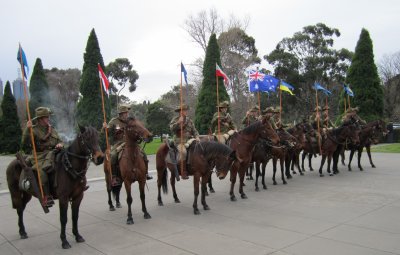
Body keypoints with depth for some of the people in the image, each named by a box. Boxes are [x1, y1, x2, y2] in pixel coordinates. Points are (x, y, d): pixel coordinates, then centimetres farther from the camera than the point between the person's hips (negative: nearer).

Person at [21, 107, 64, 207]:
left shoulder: (52, 129, 16)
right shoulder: (33, 130, 0)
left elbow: (60, 141, 21)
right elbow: (24, 144, -11)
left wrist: (60, 144, -4)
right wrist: (27, 130, -19)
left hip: (52, 155, 5)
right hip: (39, 157, -5)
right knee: (41, 170, -32)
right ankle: (46, 196, -33)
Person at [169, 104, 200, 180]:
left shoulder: (189, 120, 16)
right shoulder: (175, 119, 4)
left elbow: (194, 130, 15)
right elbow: (172, 128, -12)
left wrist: (197, 137, -2)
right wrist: (178, 122, -20)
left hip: (189, 139, 5)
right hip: (179, 140, -5)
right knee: (183, 151, -31)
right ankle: (183, 172, -21)